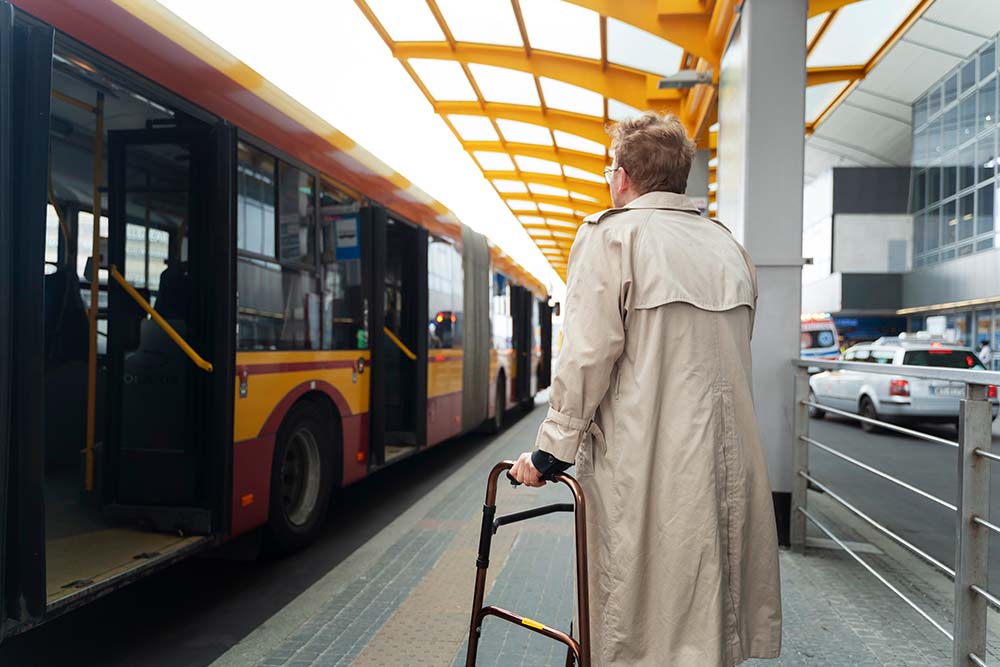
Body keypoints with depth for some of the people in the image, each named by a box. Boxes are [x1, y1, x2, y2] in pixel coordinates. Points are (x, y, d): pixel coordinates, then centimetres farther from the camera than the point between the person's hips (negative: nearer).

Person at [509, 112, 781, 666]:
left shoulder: (612, 234, -8)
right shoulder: (729, 245, 12)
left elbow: (587, 355, -14)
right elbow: (731, 356, 15)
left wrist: (552, 451, -5)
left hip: (647, 463, -6)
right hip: (728, 458, 7)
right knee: (714, 613, 18)